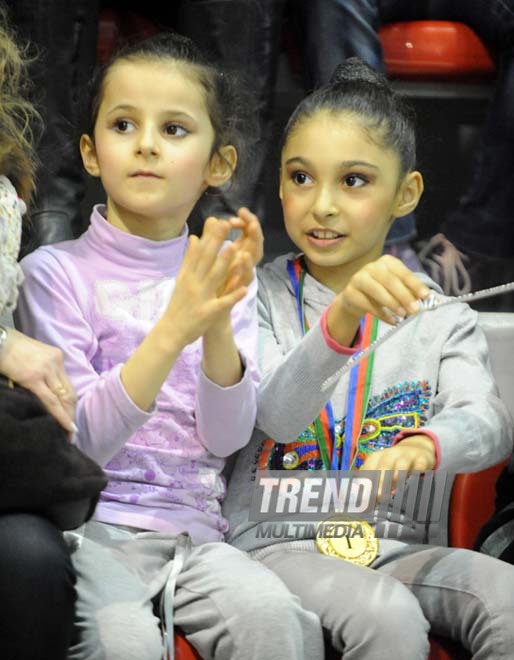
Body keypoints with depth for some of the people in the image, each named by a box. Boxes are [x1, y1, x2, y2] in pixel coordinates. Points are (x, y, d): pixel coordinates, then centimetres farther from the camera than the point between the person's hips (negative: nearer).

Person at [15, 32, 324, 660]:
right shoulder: (56, 271, 0)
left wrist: (219, 325, -16)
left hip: (193, 530, 3)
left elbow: (227, 438, 1)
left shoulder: (221, 278, 11)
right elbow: (80, 441, -10)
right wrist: (173, 329, -21)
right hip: (90, 529, -3)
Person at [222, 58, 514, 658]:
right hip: (280, 544, -3)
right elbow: (277, 415, -15)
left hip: (399, 546, 3)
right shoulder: (261, 296, 4)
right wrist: (340, 322, -36)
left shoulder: (439, 316, 11)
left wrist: (427, 445, -36)